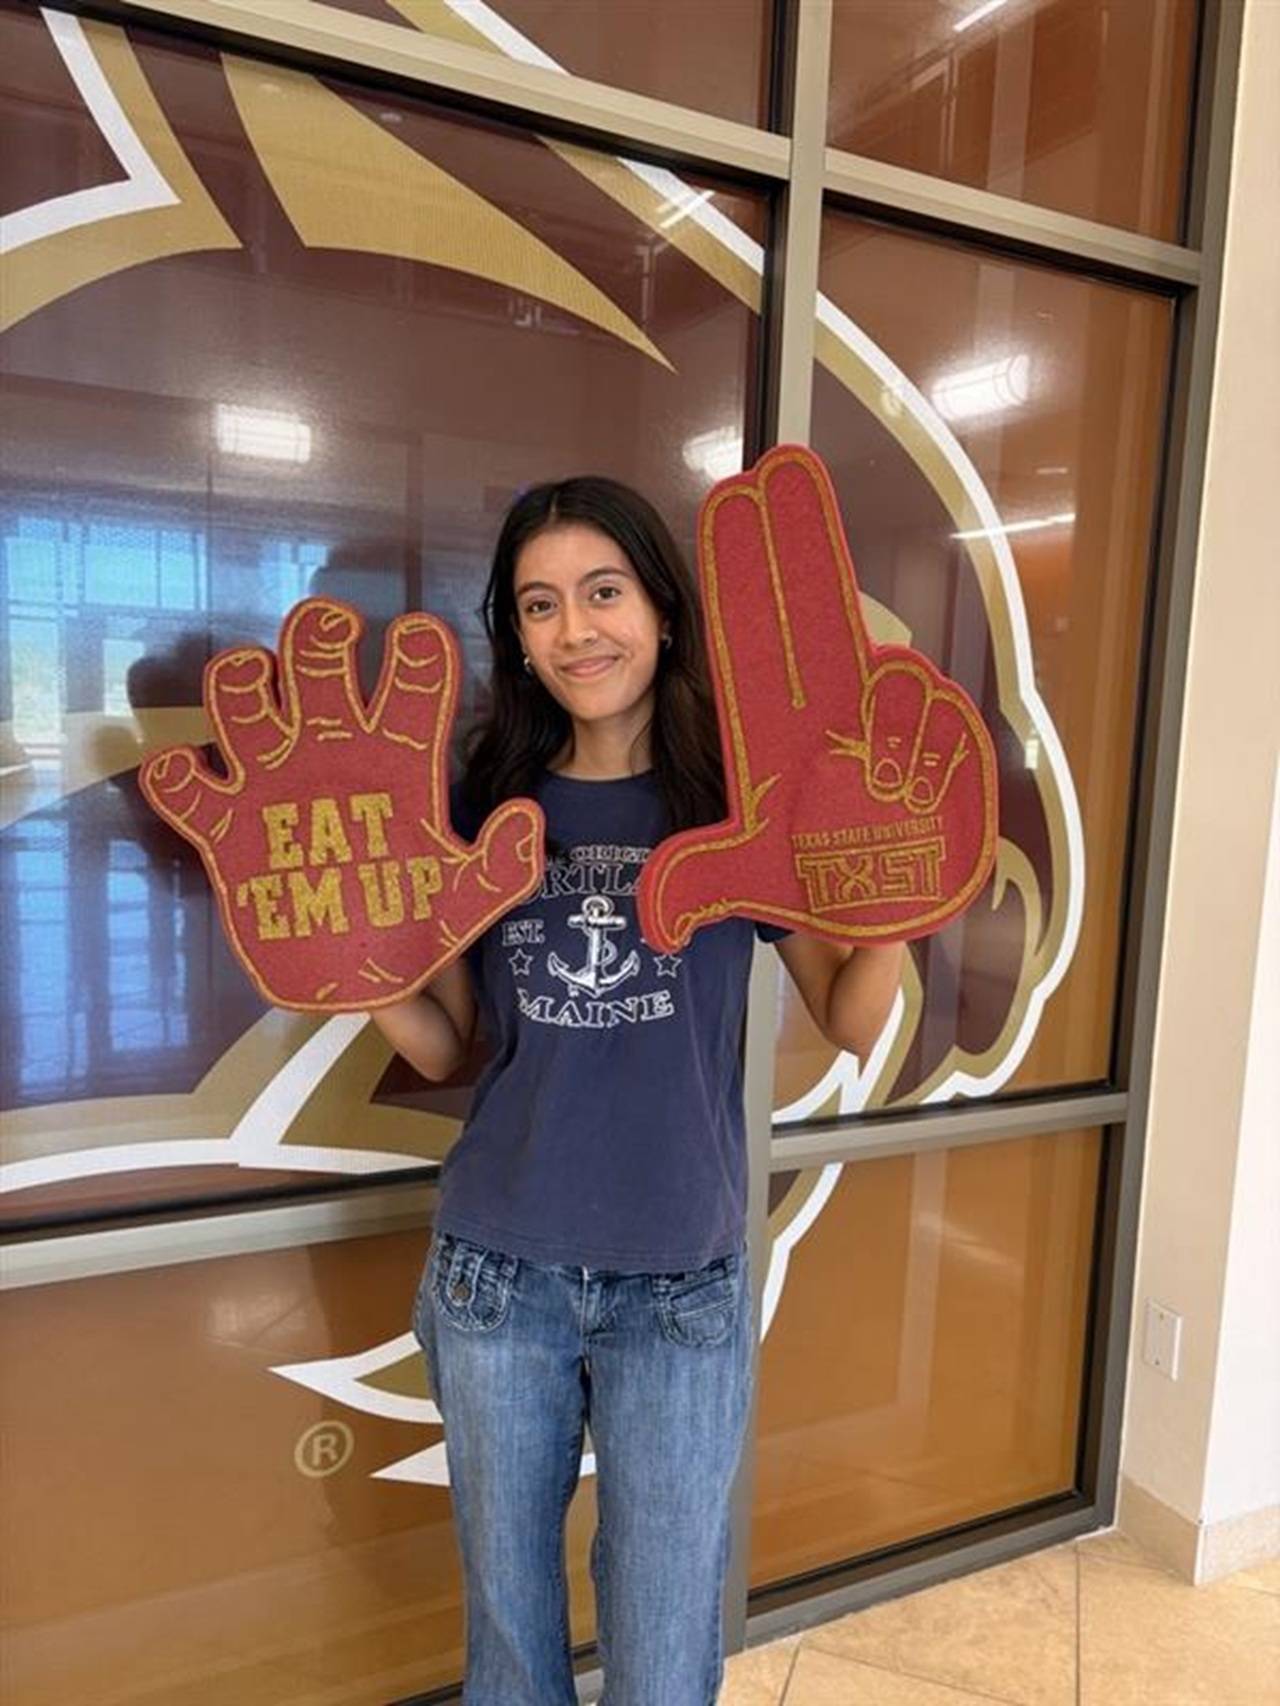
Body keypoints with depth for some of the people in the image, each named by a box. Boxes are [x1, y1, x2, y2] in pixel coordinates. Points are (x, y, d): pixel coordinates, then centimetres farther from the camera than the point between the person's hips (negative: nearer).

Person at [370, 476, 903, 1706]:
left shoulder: (738, 797, -6)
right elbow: (443, 1047, 6)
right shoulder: (486, 804, -1)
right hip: (495, 1276, 2)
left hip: (680, 1289, -1)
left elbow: (850, 1022, -4)